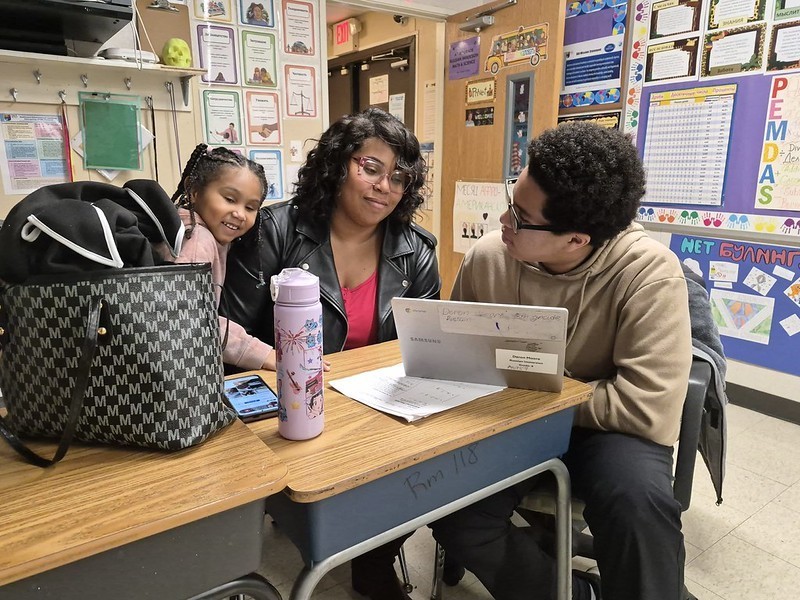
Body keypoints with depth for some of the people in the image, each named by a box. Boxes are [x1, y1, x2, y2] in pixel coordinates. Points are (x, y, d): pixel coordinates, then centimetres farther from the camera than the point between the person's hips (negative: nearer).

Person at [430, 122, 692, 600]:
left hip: (603, 426, -3)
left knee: (639, 502, -34)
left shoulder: (649, 273, -22)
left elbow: (648, 407, -26)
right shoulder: (487, 257, -10)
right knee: (451, 517, -17)